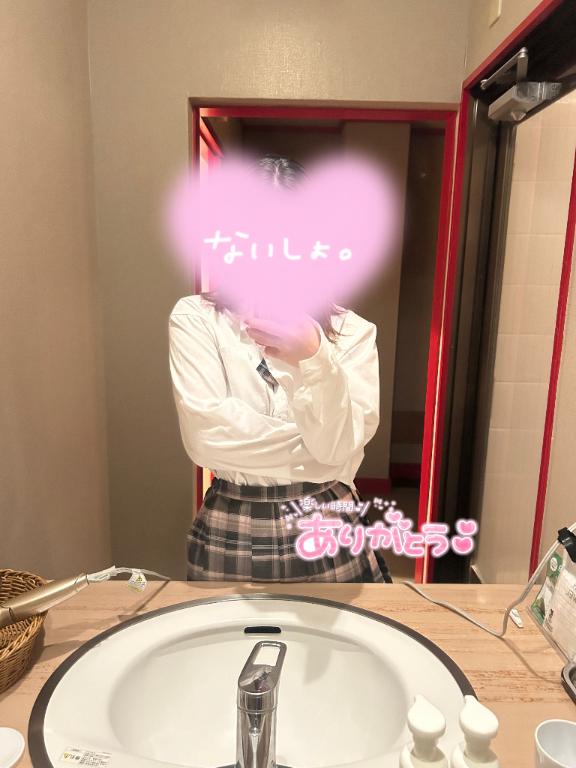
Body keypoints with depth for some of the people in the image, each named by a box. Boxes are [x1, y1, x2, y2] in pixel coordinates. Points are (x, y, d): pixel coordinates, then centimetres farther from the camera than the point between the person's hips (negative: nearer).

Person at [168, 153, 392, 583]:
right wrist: (316, 449, -14)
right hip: (231, 533, 0)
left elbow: (343, 447, -15)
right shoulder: (195, 319, -7)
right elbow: (205, 438, -18)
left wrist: (314, 357, -30)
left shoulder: (352, 332, -5)